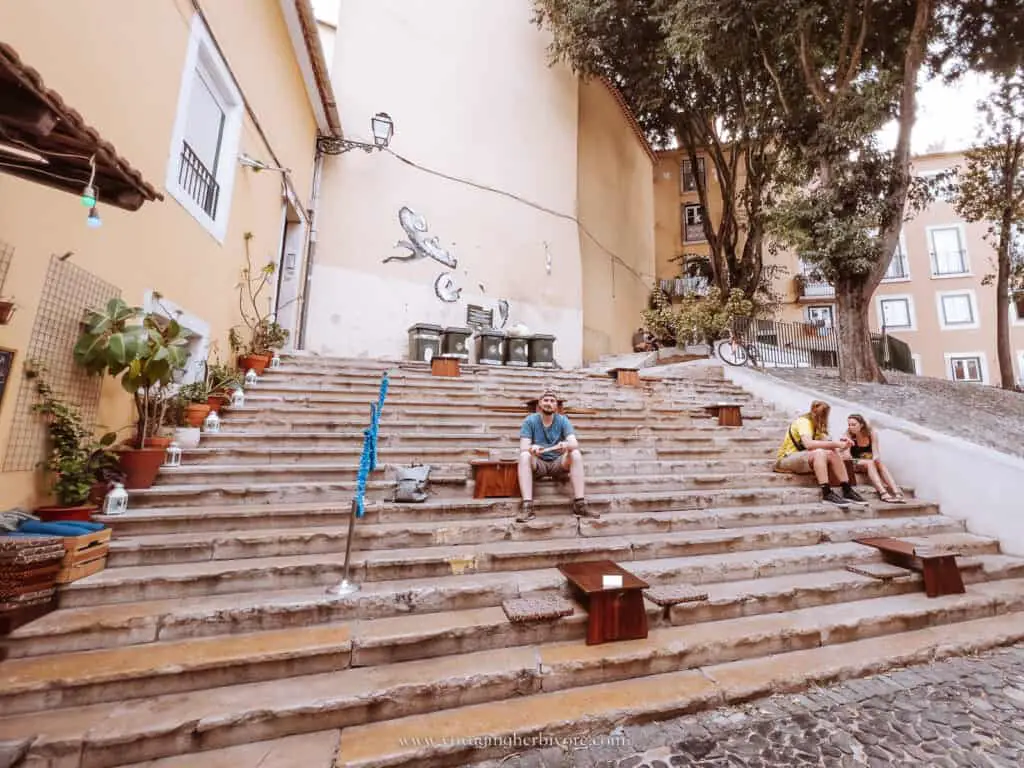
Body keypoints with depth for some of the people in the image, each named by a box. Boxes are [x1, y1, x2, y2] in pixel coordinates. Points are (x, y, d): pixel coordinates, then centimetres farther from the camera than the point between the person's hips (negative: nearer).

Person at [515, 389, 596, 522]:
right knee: (524, 456, -32)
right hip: (538, 464, -1)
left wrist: (567, 445, -41)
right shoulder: (529, 421, -6)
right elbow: (523, 448, -15)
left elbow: (575, 444, -16)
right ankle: (527, 506, -38)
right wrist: (531, 448, -40)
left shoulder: (563, 420, -3)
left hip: (558, 463, 1)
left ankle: (579, 505, -27)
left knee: (576, 454, -26)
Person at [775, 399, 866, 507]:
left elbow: (825, 442, 0)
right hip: (785, 460, -8)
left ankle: (847, 490, -7)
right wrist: (835, 443, -28)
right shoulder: (803, 421, -16)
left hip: (801, 459, 8)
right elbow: (808, 444, -32)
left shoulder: (816, 425, 12)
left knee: (833, 453, -10)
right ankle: (827, 493, -30)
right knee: (819, 452, -31)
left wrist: (839, 442, -17)